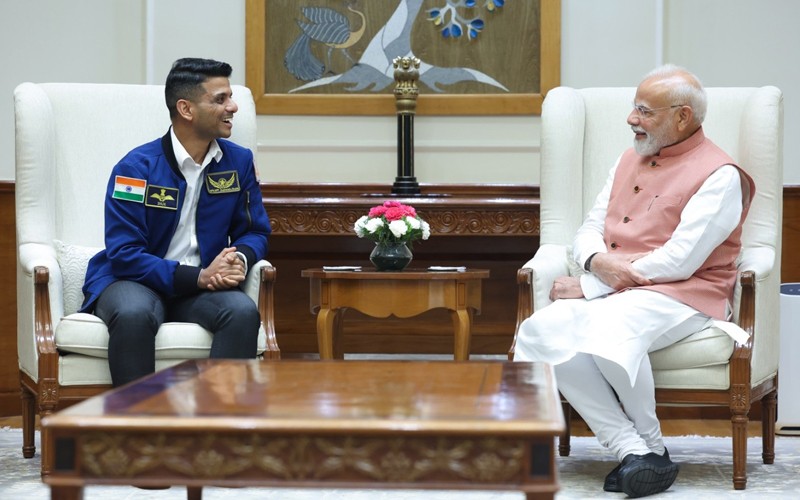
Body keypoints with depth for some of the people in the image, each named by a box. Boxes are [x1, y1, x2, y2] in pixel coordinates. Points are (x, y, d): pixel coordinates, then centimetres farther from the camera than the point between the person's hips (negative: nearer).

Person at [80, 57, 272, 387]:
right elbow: (124, 253, -15)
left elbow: (254, 231, 11)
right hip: (134, 280, -3)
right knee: (134, 315, -38)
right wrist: (199, 276, -23)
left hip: (202, 285, 4)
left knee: (243, 312, -29)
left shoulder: (239, 161, 3)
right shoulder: (136, 167, -11)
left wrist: (240, 259, -15)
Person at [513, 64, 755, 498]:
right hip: (609, 291, 7)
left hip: (681, 297, -7)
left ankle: (651, 446, -13)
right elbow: (588, 231, 19)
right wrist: (599, 262, -8)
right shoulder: (629, 161, 22)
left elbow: (678, 261, -13)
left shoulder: (719, 176, -4)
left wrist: (588, 286, -11)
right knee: (542, 329, -24)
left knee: (609, 329, -38)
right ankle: (633, 451, -26)